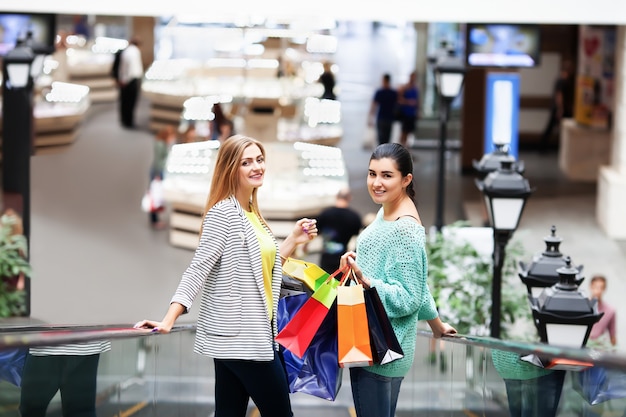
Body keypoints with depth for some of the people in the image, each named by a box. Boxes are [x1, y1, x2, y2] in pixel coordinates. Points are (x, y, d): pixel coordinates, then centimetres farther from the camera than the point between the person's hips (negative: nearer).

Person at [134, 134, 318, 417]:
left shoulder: (253, 214, 15)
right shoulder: (223, 213, -12)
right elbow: (198, 268, -18)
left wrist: (294, 240, 14)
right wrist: (169, 320, -25)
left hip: (250, 332, 9)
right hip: (240, 336, -9)